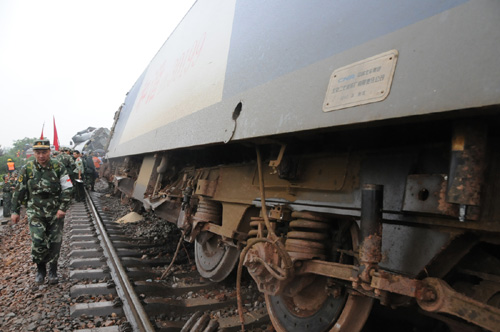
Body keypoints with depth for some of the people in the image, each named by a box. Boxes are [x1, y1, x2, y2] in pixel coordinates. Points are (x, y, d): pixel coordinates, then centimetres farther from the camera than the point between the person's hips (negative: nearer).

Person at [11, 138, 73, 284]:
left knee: (55, 243, 5)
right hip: (35, 211, 0)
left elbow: (67, 189, -2)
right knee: (38, 241, -13)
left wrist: (62, 208, -8)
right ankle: (40, 269, 11)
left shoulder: (58, 167, -3)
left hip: (55, 212, 0)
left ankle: (52, 272, 23)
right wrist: (15, 211, 6)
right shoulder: (27, 169, 0)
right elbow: (18, 191, 6)